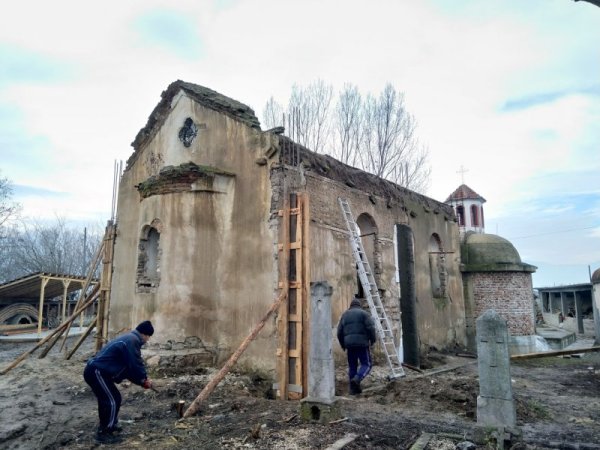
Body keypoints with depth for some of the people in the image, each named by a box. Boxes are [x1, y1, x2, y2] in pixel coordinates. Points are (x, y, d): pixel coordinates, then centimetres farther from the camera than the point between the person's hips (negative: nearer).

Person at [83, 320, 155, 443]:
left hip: (96, 370, 10)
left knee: (108, 399, 21)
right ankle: (103, 433, 4)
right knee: (113, 401, -5)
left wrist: (142, 379, 14)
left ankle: (109, 424, 36)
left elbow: (129, 366, 21)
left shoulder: (128, 338, 16)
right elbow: (135, 364, -16)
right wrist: (145, 379, 1)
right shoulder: (132, 341, -17)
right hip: (97, 372, -10)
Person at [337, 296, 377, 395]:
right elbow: (371, 328, -7)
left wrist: (343, 345, 24)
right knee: (366, 364, 3)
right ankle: (357, 379, -19)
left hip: (349, 344, 4)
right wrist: (373, 340, 7)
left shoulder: (345, 315, 16)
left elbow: (339, 332, 14)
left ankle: (353, 389, 14)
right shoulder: (363, 313, 4)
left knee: (352, 366, 12)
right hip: (362, 343, -4)